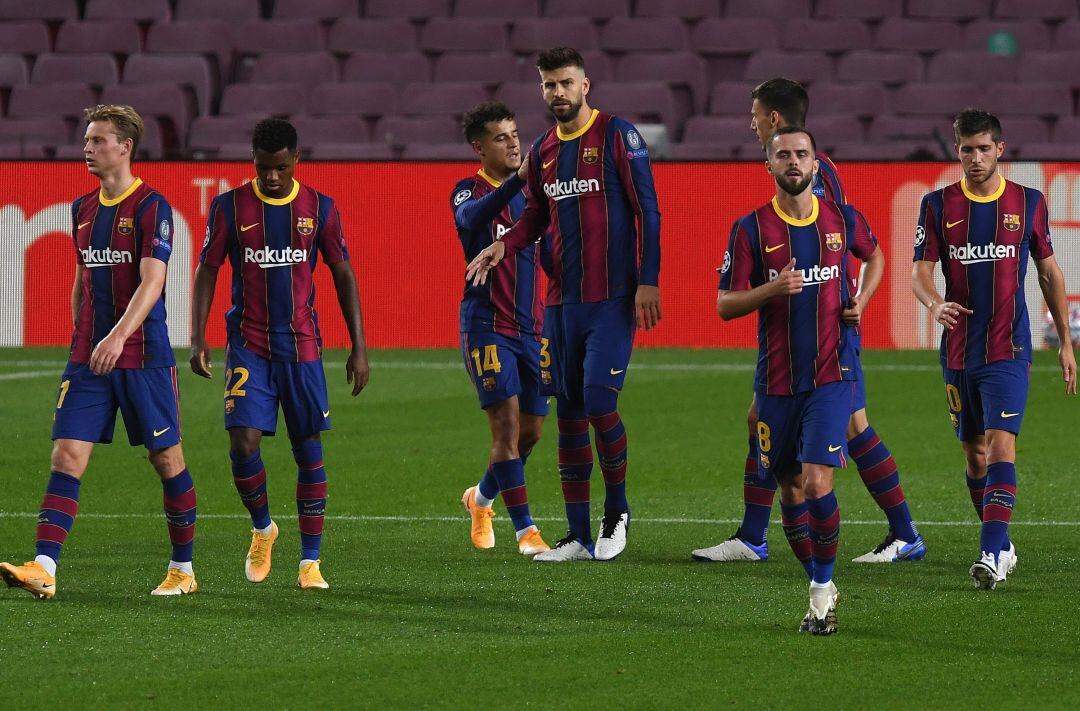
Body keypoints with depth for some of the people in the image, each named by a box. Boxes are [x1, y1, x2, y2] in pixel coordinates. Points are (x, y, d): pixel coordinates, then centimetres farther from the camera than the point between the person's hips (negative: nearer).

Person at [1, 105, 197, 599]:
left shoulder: (152, 207, -9)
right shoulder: (83, 209, 12)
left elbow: (151, 282, -19)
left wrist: (118, 336, -31)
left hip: (144, 357, -6)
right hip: (88, 358, 6)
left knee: (166, 458, 5)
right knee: (67, 455, -7)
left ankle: (183, 568, 19)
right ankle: (43, 569, -16)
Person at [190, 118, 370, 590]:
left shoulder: (319, 209, 2)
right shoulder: (230, 207, 0)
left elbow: (343, 276, 7)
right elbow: (207, 271, 4)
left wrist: (358, 348, 3)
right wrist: (198, 339, -7)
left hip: (303, 346, 1)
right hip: (248, 346, -1)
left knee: (309, 450, 1)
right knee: (243, 444, -12)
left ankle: (310, 561, 8)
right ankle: (262, 529, 15)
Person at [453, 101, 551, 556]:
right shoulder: (469, 192, -5)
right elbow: (473, 217, -31)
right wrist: (517, 178, -45)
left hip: (531, 326, 6)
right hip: (486, 325, -6)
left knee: (530, 430, 9)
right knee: (506, 424, -13)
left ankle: (481, 498, 35)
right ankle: (526, 531, -10)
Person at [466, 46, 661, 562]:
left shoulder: (617, 136, -6)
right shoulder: (543, 151, 12)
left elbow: (647, 209, -6)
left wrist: (648, 281, -12)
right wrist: (504, 246, 2)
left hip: (612, 300, -6)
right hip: (561, 301, 6)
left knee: (599, 402, -14)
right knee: (569, 413, 6)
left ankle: (617, 511, 9)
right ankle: (579, 537, 11)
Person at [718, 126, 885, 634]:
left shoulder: (843, 220, 3)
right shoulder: (751, 229, -2)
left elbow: (874, 255, 26)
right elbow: (725, 305, -3)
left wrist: (860, 302, 8)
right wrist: (771, 288, -20)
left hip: (832, 374, -1)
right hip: (777, 379, 1)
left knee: (817, 483, -15)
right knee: (789, 487, 9)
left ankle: (822, 588, -1)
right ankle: (818, 582, 28)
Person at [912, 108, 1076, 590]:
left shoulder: (1028, 202, 3)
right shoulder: (938, 205, 3)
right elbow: (920, 272, -2)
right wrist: (935, 304, -26)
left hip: (1008, 349, -3)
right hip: (958, 349, 3)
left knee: (1001, 444, -16)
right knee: (974, 452, 9)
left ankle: (993, 555, -23)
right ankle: (1001, 545, 25)